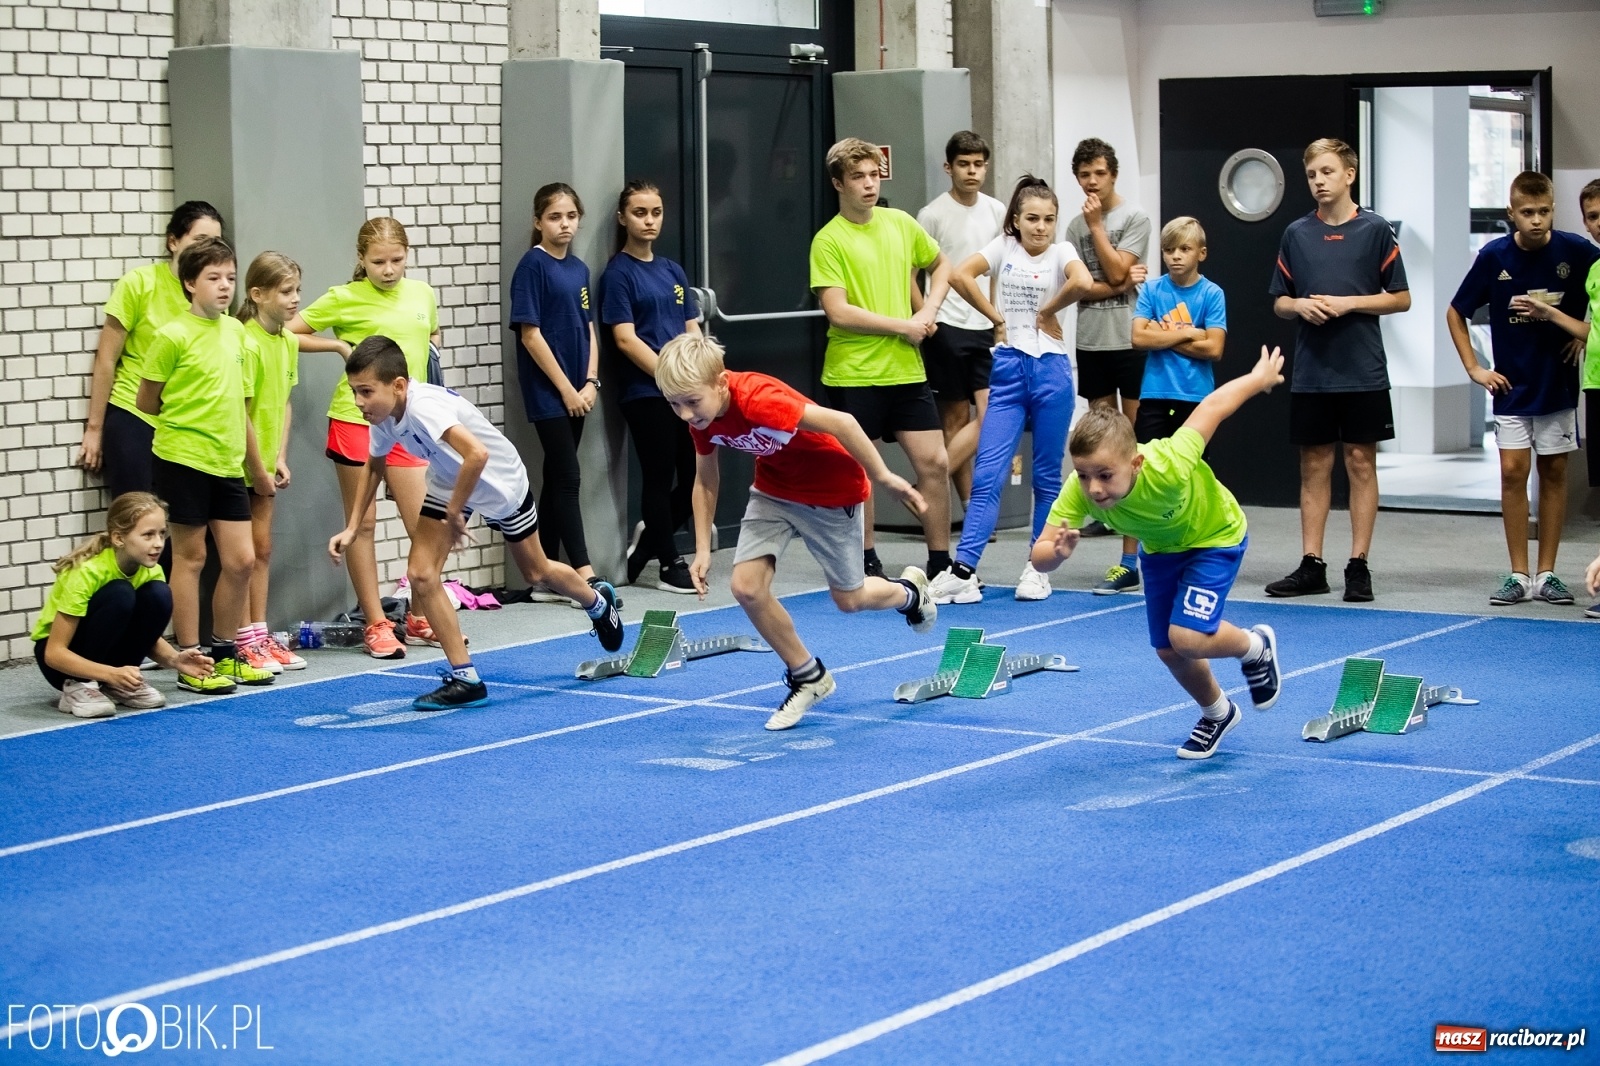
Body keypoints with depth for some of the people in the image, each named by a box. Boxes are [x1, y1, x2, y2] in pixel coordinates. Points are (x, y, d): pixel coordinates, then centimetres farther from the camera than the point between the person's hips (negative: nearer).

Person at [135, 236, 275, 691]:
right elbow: (147, 401, -3)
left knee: (241, 559, 6)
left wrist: (255, 462, 15)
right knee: (190, 557, 1)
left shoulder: (235, 330, 8)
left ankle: (225, 652, 21)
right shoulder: (173, 336, -11)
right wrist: (184, 426, 9)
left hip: (227, 463, 6)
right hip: (183, 460, -6)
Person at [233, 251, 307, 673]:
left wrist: (279, 458, 4)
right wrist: (256, 467, -17)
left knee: (262, 548, 12)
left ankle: (261, 635, 19)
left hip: (265, 463, 8)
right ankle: (246, 643, 5)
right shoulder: (247, 342, -20)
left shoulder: (288, 341, 6)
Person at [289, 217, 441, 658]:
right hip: (355, 420, -4)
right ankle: (376, 625, 13)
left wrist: (431, 352, 8)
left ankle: (421, 619, 19)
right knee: (363, 525, 4)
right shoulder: (345, 299, -5)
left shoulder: (422, 294, 8)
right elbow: (290, 333, -3)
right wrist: (341, 345, -10)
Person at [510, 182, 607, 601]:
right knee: (567, 479, -8)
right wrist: (566, 389, -13)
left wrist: (590, 382, -1)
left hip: (575, 394, 7)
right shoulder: (533, 265, -10)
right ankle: (584, 574, -8)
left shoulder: (579, 269, 11)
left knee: (556, 480, 9)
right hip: (547, 393, -7)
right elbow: (530, 334, -14)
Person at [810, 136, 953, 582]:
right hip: (854, 374, -5)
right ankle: (867, 564, 19)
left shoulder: (901, 223, 7)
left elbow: (941, 265, 24)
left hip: (906, 369, 5)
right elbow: (839, 313, -17)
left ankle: (940, 565, 11)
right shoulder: (829, 240, -10)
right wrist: (903, 326, -13)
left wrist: (929, 311, 7)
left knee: (934, 463, 2)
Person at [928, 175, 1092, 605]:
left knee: (1046, 476, 6)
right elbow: (962, 274, -9)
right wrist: (997, 318, -9)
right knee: (987, 473, -6)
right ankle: (963, 571, -10)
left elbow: (1083, 282, -24)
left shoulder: (1060, 252, -2)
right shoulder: (1004, 247, 6)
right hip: (1008, 367, 2)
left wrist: (1047, 311, -12)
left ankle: (1038, 569, 17)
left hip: (1051, 369, -2)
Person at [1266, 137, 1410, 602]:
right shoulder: (1296, 233, 6)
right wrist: (1300, 305, -10)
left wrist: (1348, 303, -13)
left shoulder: (1375, 229, -3)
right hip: (1310, 373, 3)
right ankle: (1311, 565, 11)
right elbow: (1279, 302, 12)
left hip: (1363, 372, -3)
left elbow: (1401, 298, -1)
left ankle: (1358, 565, 7)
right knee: (1314, 465, 6)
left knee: (1361, 463, 2)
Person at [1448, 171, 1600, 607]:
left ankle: (1547, 573, 12)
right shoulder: (1494, 256, -7)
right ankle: (1518, 575, 3)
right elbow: (1456, 313, 5)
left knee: (1554, 472, 5)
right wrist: (1473, 368, 0)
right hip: (1511, 386, 0)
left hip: (1559, 384, 0)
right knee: (1513, 472, -4)